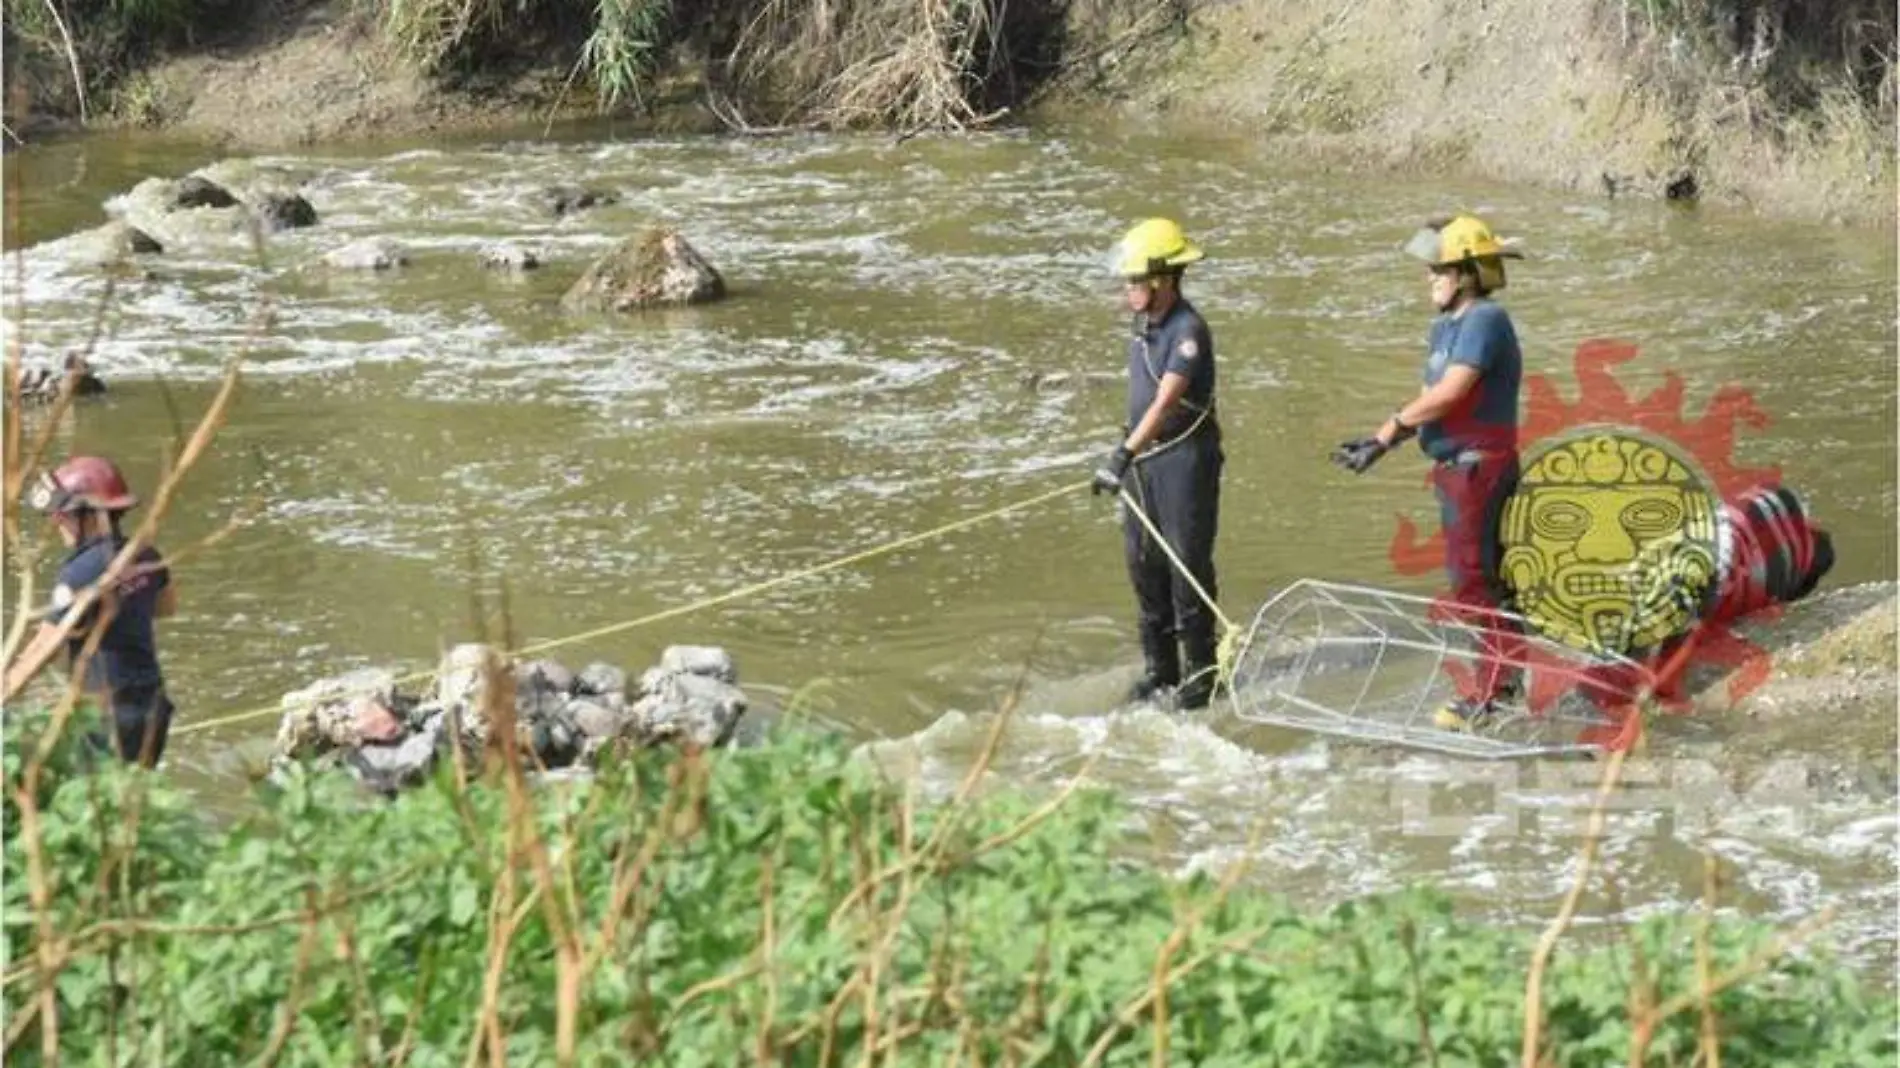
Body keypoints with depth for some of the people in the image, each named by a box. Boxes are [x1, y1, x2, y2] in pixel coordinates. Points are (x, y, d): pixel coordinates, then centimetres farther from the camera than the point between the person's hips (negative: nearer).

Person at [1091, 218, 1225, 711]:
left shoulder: (1188, 330, -19)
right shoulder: (1145, 324, 9)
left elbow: (1165, 401, -29)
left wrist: (1124, 454, -37)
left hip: (1184, 457, -9)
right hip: (1143, 458, 9)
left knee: (1188, 563, -3)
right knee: (1144, 561, 12)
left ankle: (1201, 672, 7)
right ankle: (1159, 669, 22)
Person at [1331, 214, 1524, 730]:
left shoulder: (1485, 320, -16)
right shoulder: (1445, 325, 15)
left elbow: (1448, 395, -22)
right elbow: (1428, 398, 15)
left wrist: (1388, 430, -15)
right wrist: (1381, 440, 2)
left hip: (1478, 466, -10)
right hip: (1454, 467, 10)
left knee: (1471, 581, -9)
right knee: (1477, 578, 14)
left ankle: (1493, 686, -5)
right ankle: (1495, 680, 21)